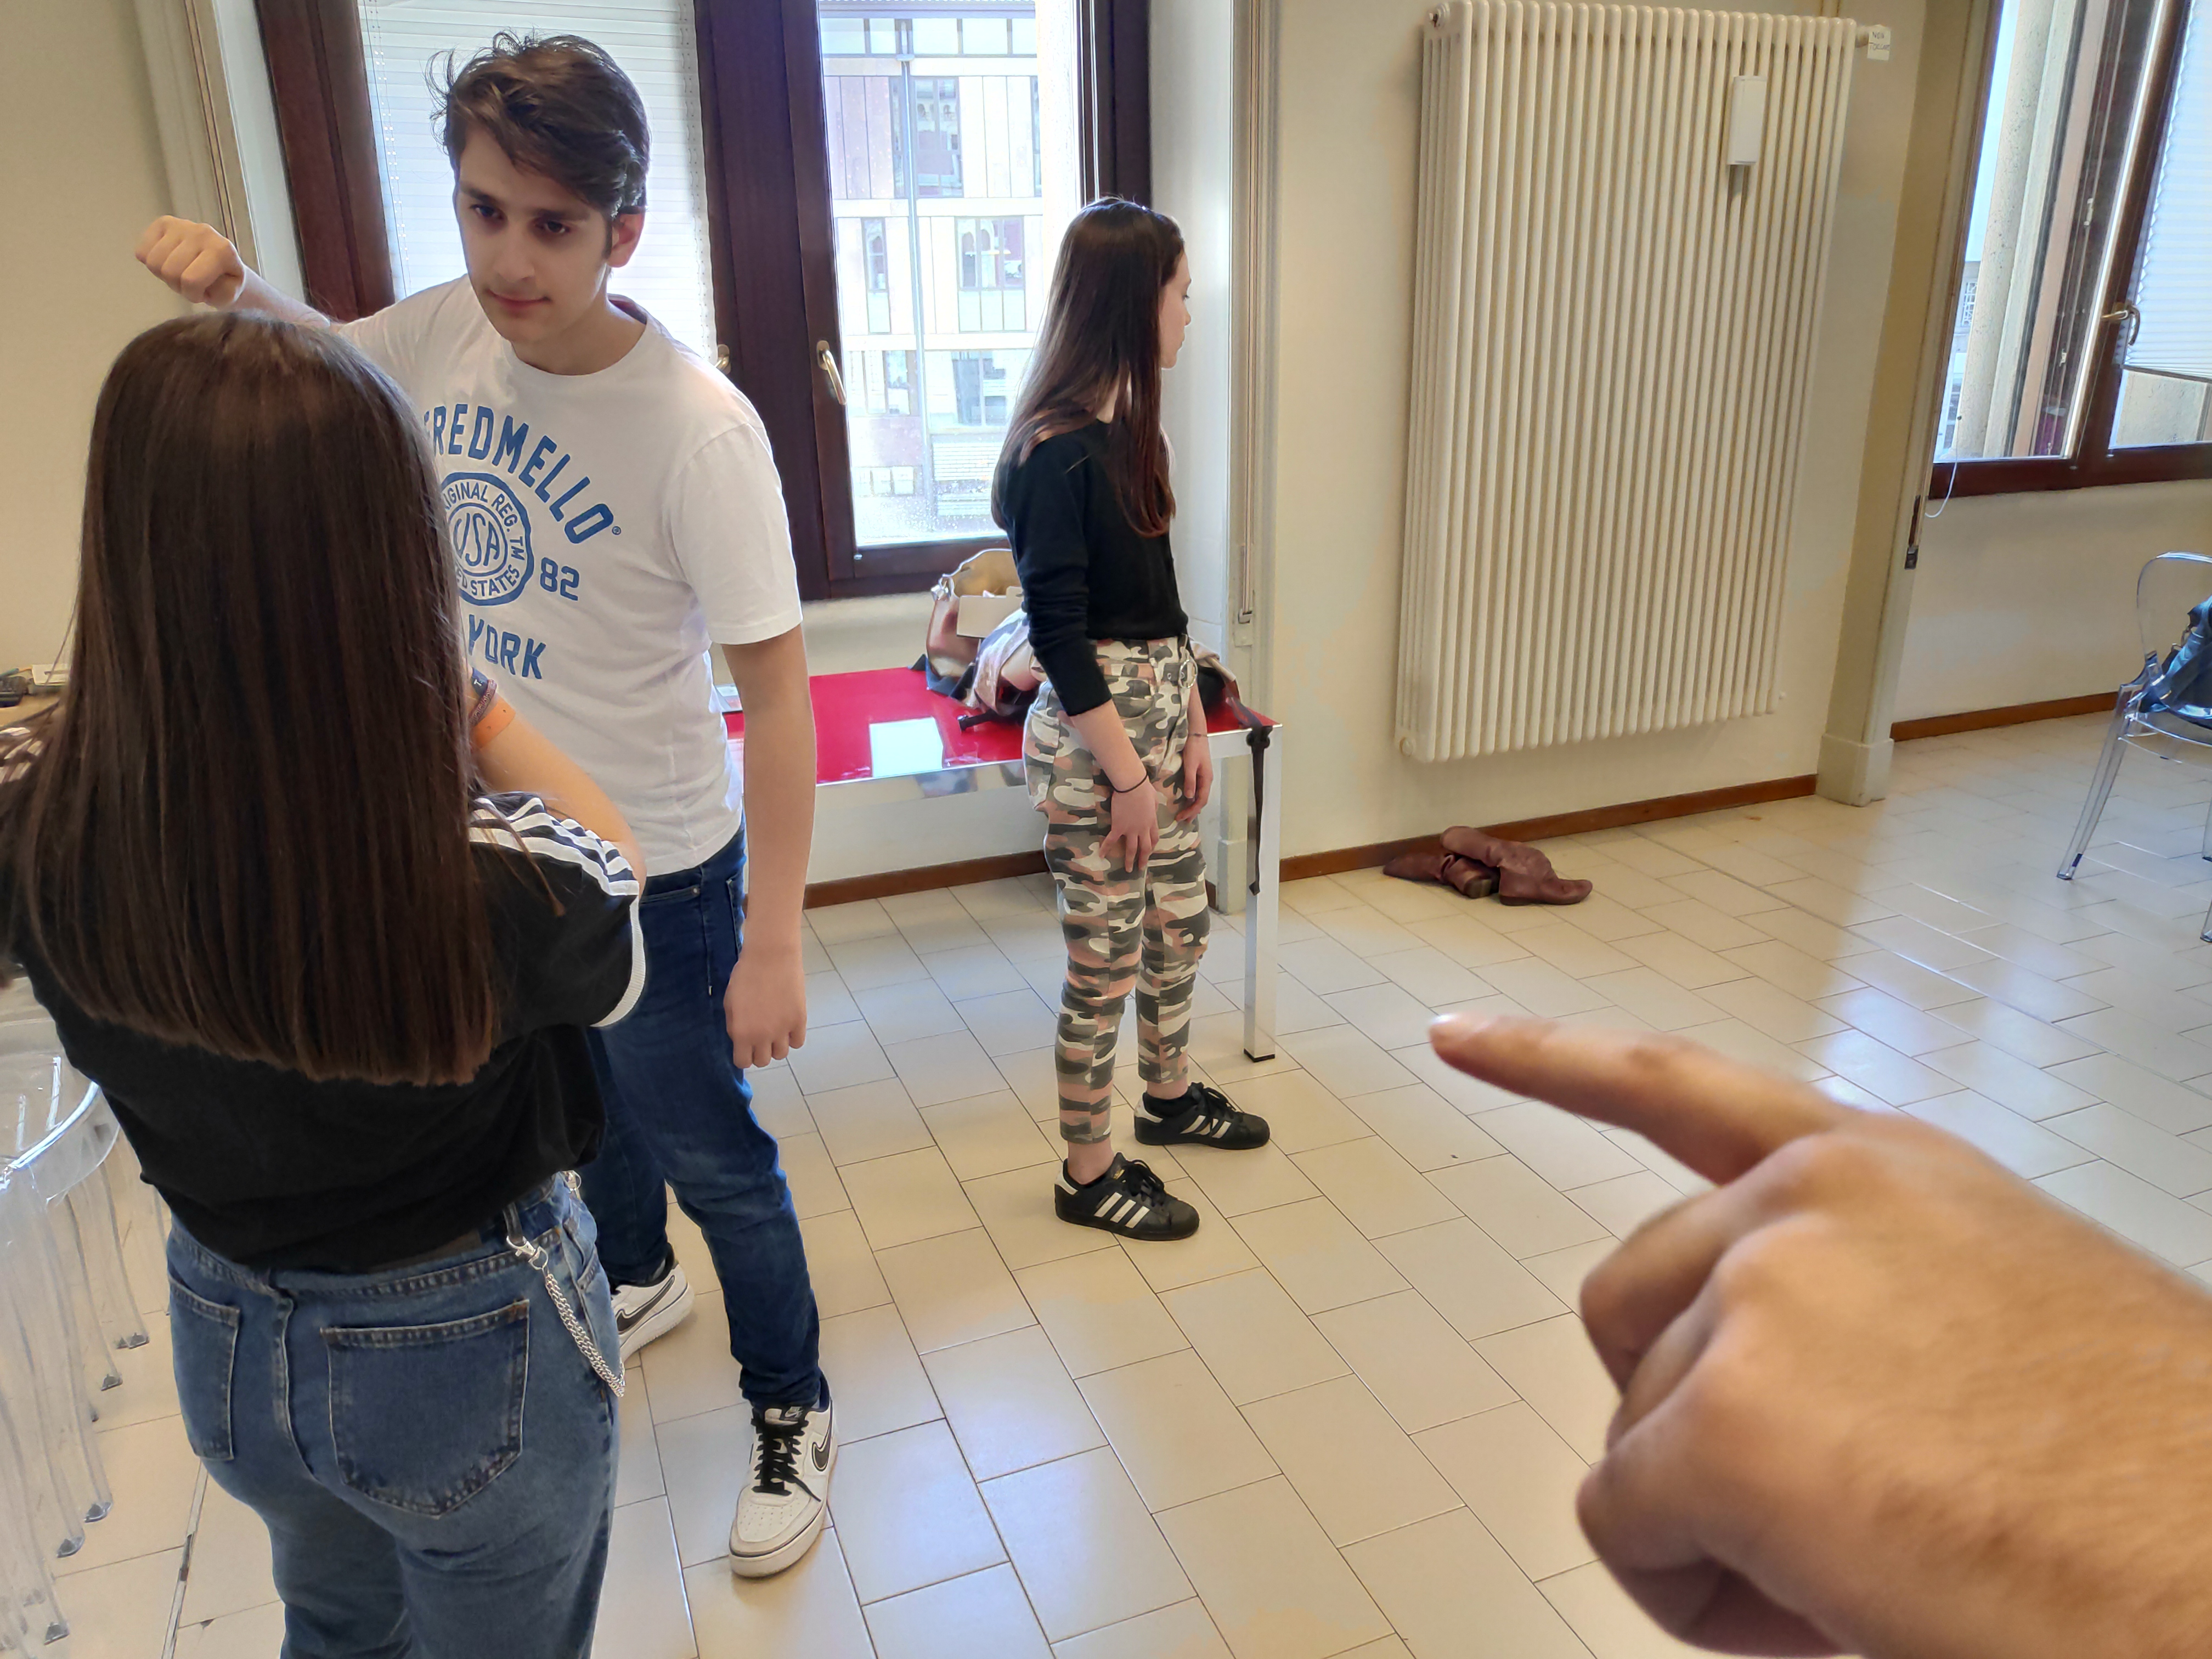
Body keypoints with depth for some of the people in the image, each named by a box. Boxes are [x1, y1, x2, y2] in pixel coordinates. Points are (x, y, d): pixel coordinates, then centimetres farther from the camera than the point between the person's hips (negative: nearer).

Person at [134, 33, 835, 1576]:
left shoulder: (697, 425, -27)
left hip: (653, 870, -6)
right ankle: (639, 1280, 58)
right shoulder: (448, 328, -7)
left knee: (711, 1159, 9)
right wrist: (230, 286, -10)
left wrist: (774, 944, -25)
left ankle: (792, 1408, 34)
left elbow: (777, 686, -25)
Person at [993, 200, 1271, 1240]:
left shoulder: (1129, 429, 8)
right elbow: (1059, 635, -19)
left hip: (1160, 713, 9)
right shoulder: (1056, 452, -19)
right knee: (1104, 963, 4)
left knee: (1179, 923, 22)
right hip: (1092, 734, -9)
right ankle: (1088, 1175, 22)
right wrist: (1127, 774, -16)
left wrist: (1192, 724, 10)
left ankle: (1170, 1096, 45)